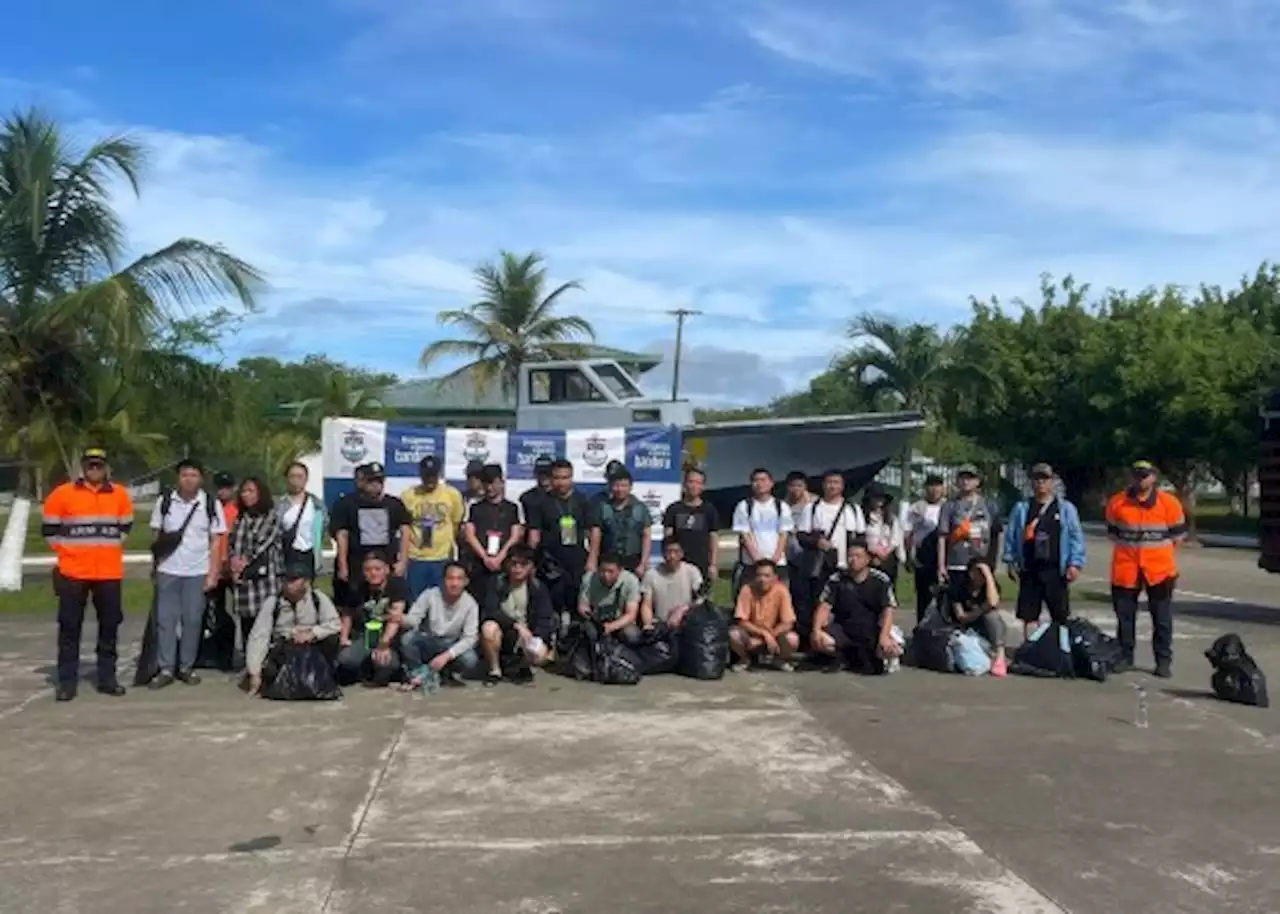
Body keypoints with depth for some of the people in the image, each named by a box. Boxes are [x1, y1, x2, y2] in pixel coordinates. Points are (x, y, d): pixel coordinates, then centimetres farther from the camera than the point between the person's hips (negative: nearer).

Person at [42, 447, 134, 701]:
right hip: (73, 572, -2)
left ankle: (107, 677, 16)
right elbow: (49, 528, 5)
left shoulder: (120, 494, 4)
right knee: (70, 627, 2)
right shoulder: (63, 494, -3)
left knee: (110, 626, 7)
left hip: (109, 572, 2)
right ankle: (67, 681, 9)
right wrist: (67, 551, 2)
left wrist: (108, 550, 12)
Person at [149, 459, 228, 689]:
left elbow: (216, 541, 0)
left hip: (198, 572, -1)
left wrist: (213, 574, -4)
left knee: (192, 620, 4)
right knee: (165, 620, 2)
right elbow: (156, 536, 9)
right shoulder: (164, 502, 3)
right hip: (167, 571, 1)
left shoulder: (212, 504, -1)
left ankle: (186, 667, 15)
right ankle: (166, 669, 9)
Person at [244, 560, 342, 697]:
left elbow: (335, 624, -12)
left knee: (331, 639, -27)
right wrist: (254, 673, -22)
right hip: (281, 652, 0)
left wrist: (311, 633, -26)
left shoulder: (319, 598, -8)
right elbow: (258, 637, -15)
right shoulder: (271, 603, -10)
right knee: (268, 671, -30)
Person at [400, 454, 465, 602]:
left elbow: (457, 524, 9)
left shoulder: (453, 494, -2)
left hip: (443, 559, 0)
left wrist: (449, 546, 9)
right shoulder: (408, 496, -4)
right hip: (415, 559, 0)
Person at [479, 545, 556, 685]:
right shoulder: (497, 583, -6)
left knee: (540, 654, -30)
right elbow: (490, 612, -18)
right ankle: (494, 670, -6)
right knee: (489, 627, -33)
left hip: (527, 636, 0)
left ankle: (523, 668, 9)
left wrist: (536, 638, -29)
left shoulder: (538, 588, -4)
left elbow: (545, 619, -9)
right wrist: (517, 625, -29)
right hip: (503, 634, 0)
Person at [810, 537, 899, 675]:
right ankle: (841, 658, 5)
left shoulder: (881, 580, -4)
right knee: (816, 641, -29)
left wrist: (884, 636, -24)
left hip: (871, 632, 0)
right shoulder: (836, 579, -2)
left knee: (892, 650, -28)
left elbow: (888, 610, -10)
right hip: (843, 630, 0)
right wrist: (816, 630, -24)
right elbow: (824, 607, -7)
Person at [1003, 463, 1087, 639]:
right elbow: (1011, 536, 9)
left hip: (1056, 571, -2)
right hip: (1029, 571, 2)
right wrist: (1010, 561, 3)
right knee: (1029, 616, 7)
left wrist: (1075, 564, -8)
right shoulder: (1021, 508, 7)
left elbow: (1076, 537, 0)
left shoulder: (1066, 508, 3)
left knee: (1060, 618, 4)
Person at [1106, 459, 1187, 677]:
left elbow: (1177, 536, 6)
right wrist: (1130, 551, 9)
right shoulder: (1117, 503, -1)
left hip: (1159, 569, -1)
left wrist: (1160, 554, 7)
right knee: (1124, 615, 9)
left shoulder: (1169, 503, -4)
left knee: (1162, 617, 6)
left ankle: (1164, 661, 13)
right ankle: (1124, 656, 21)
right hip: (1125, 569, 1)